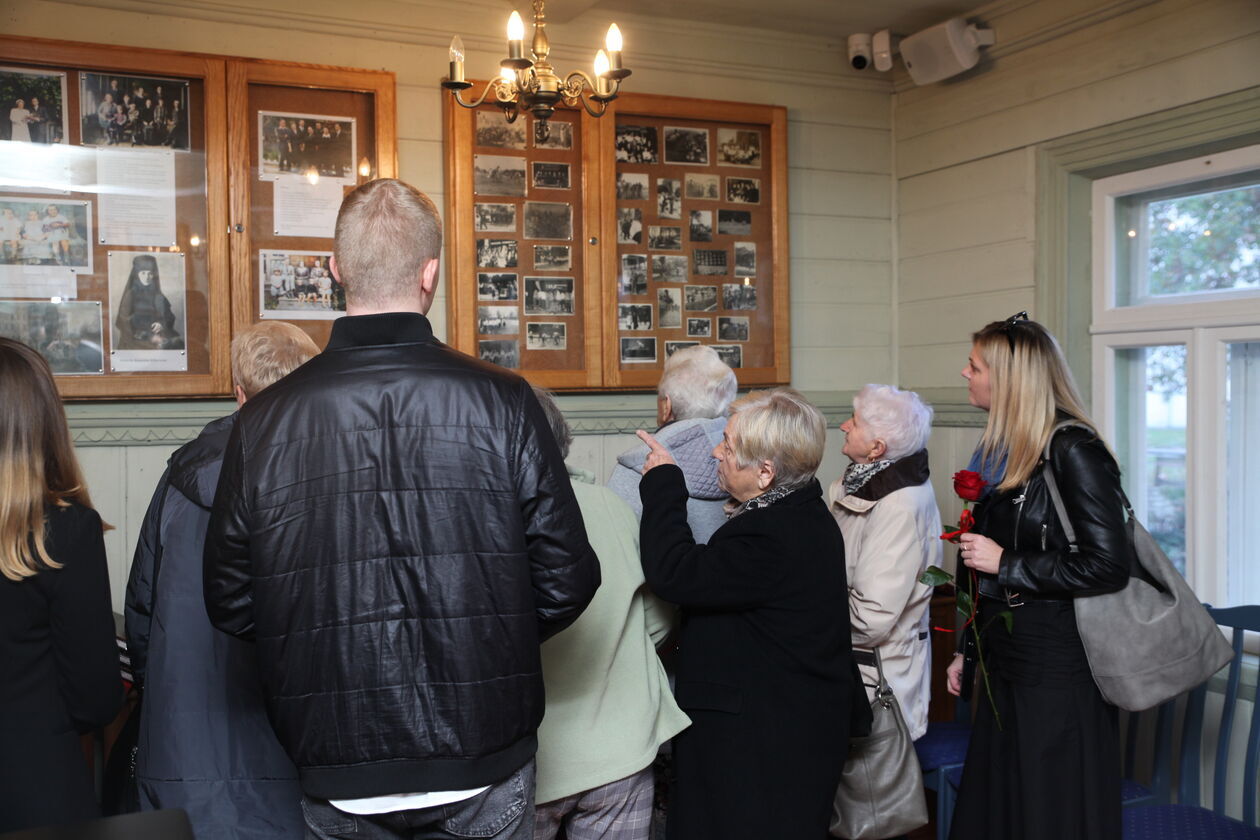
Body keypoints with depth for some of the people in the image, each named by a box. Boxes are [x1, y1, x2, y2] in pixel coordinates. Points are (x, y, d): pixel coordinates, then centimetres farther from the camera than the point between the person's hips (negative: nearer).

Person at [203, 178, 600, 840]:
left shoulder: (262, 421, -9)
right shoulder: (502, 401, -12)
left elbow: (229, 604, -1)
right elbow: (568, 579, -9)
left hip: (337, 782, 1)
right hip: (485, 769, -1)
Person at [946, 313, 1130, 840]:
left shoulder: (1072, 451, -16)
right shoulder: (1000, 450, 8)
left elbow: (1107, 567, -20)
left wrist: (1006, 563, -16)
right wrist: (965, 650, 17)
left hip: (1057, 666, -8)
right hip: (1003, 658, 8)